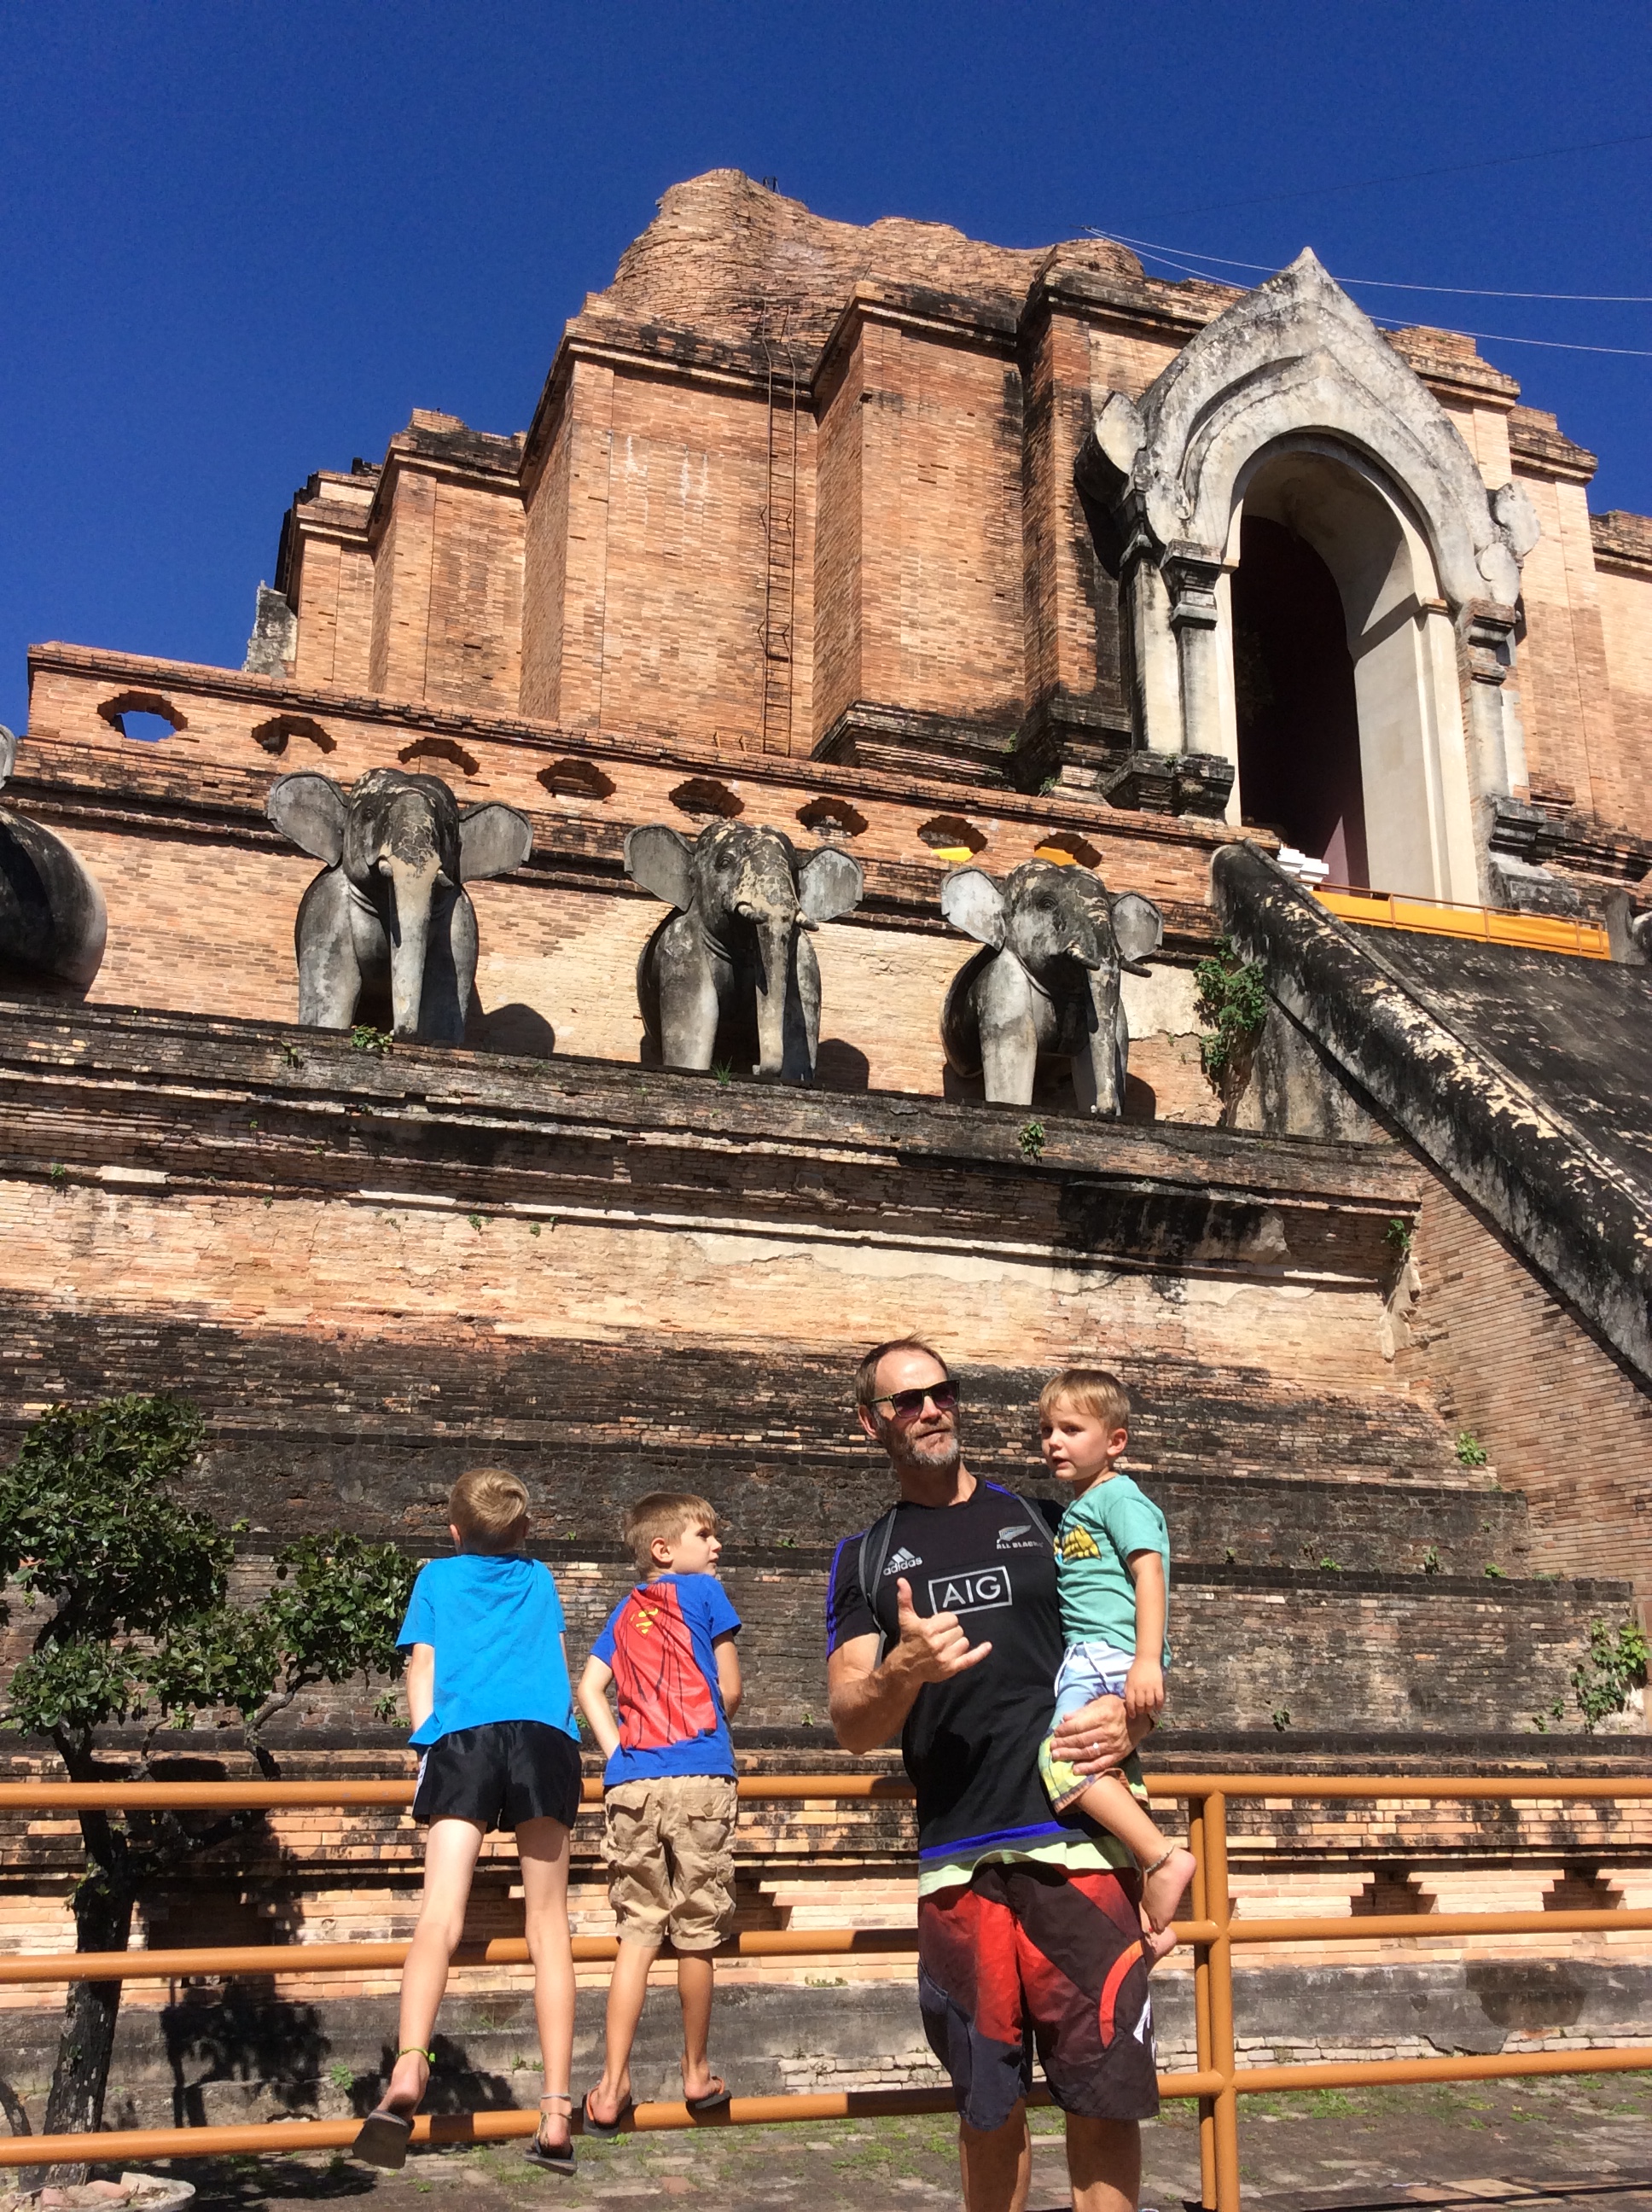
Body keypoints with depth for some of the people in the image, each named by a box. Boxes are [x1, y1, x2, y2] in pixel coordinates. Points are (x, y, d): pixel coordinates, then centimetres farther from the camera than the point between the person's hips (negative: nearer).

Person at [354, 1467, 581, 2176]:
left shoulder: (436, 1577, 26)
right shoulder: (540, 1578, 30)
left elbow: (422, 1671, 18)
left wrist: (426, 1747, 18)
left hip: (461, 1738, -1)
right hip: (546, 1736, 1)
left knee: (439, 1918, -12)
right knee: (547, 1924, 5)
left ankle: (408, 2066, -36)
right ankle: (556, 2111, -2)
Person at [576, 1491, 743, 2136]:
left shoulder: (626, 1611, 18)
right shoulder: (705, 1592, 4)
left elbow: (589, 1686, 11)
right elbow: (730, 1691, 4)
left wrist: (616, 1754, 7)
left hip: (630, 1784, 4)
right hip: (699, 1779, -4)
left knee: (637, 1935, 8)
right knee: (696, 1937, 7)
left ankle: (612, 2086, 4)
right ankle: (697, 2075, 18)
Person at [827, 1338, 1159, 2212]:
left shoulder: (1045, 1517, 13)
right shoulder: (864, 1560, 12)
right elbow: (851, 1726, 3)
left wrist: (1131, 1719, -7)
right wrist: (906, 1668, -19)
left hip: (1078, 1841, -1)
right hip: (956, 1860, 1)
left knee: (1104, 2092, -4)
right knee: (990, 2105, 8)